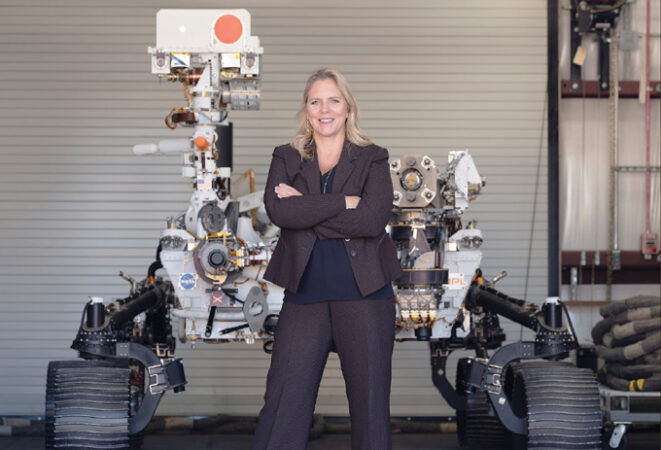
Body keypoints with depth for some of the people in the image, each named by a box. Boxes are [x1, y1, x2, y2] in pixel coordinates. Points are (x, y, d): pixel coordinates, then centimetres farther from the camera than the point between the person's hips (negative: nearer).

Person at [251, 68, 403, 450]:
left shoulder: (372, 159, 5)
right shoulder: (286, 159, 10)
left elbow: (374, 220, -12)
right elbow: (278, 210, -10)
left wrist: (306, 210, -10)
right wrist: (344, 203, -13)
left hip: (364, 293, -1)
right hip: (305, 293, 1)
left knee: (370, 401, 4)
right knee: (284, 402, -2)